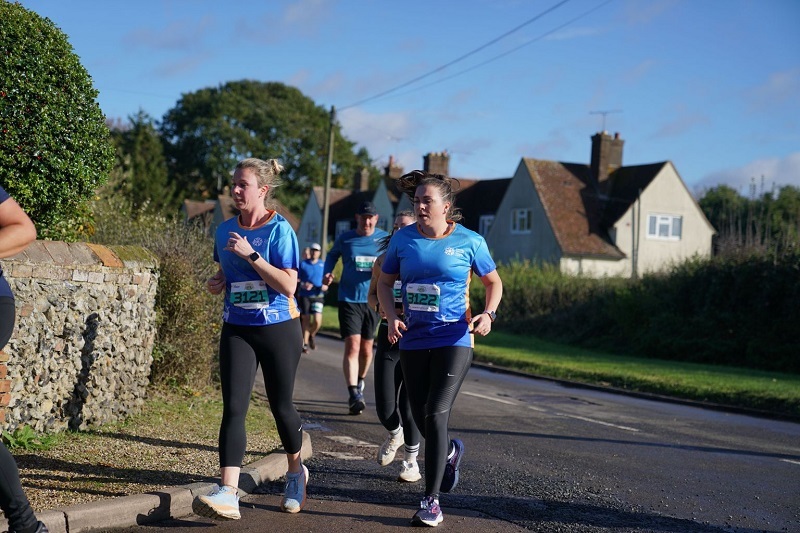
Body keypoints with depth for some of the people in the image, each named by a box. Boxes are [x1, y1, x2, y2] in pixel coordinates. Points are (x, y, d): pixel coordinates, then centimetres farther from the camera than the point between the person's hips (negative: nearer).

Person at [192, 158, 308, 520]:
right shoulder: (226, 230, 5)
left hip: (278, 329, -4)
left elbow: (288, 285, -18)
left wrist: (250, 254, -22)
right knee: (233, 408, -9)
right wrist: (217, 282, -2)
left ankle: (296, 473, 35)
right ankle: (228, 493, -15)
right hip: (237, 330, 4)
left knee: (281, 406, 10)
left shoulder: (279, 229, -11)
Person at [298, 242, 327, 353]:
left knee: (317, 320, -13)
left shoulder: (323, 265, 9)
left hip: (318, 295, 1)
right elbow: (296, 279, 4)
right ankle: (305, 343, 13)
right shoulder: (303, 264, 4)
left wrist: (325, 286, -6)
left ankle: (312, 335, 17)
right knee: (306, 320, 2)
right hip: (304, 295, -1)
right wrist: (303, 284, -15)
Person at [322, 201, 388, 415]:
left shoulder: (385, 239, 2)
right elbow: (332, 255, 19)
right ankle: (354, 396, -17)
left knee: (366, 348, 12)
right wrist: (327, 273, 2)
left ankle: (360, 384, 36)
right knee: (352, 346, -13)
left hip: (373, 301, 2)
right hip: (349, 300, -2)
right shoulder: (345, 239, 2)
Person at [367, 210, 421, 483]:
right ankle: (394, 434, 34)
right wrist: (381, 307, -5)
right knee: (384, 407, -1)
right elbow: (371, 295, 16)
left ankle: (411, 460, 22)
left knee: (409, 405, 0)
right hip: (388, 336, 3)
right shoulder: (383, 259, 8)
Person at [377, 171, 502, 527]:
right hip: (413, 340, 4)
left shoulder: (469, 241, -5)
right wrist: (391, 318, -5)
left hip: (453, 340, -4)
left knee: (435, 415, -12)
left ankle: (431, 500, -3)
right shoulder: (403, 239, 1)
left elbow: (493, 282, 8)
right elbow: (385, 282, 12)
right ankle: (450, 451, 47)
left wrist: (488, 314, -10)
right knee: (420, 415, 11)